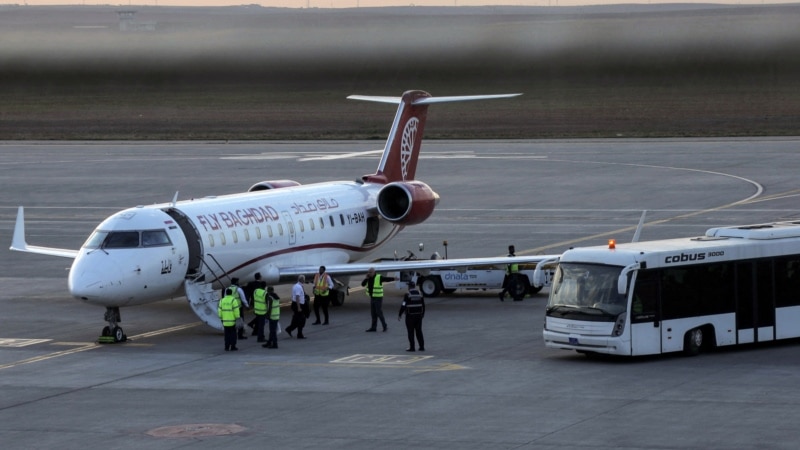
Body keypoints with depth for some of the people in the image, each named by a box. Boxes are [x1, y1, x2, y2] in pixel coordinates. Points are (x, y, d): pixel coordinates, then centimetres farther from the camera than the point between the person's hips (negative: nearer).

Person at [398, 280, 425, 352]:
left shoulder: (407, 294, -11)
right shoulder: (420, 293, 5)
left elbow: (403, 305, -13)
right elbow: (423, 305, 11)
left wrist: (399, 315, -6)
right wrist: (423, 313, 24)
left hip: (410, 316, -5)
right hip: (419, 315, 5)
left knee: (411, 332, 1)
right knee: (419, 331, 11)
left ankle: (412, 347, 0)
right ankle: (422, 347, 10)